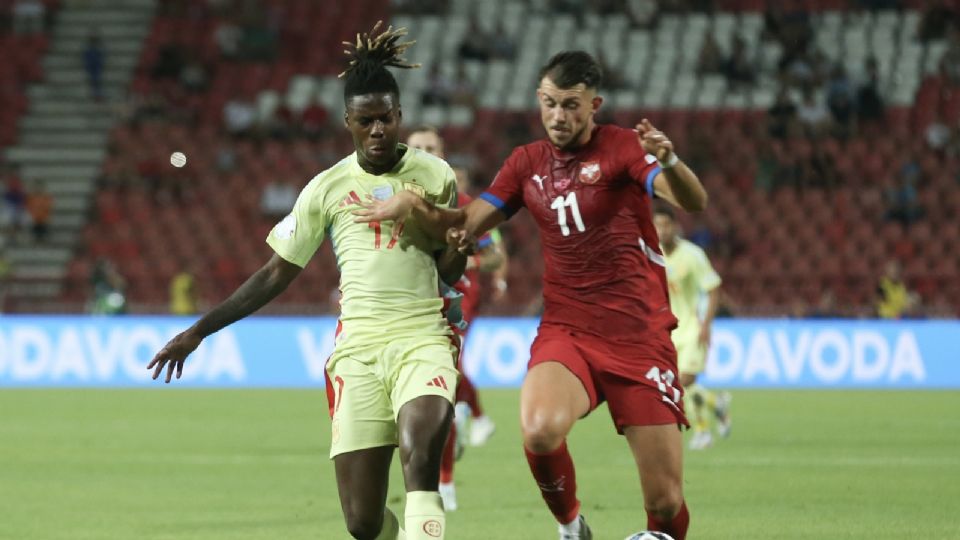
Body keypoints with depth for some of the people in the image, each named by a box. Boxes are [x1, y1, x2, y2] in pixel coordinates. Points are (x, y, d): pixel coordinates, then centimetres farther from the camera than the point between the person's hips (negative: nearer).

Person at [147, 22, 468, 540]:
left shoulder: (435, 175, 5)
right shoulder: (327, 188, 6)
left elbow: (449, 273, 12)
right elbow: (277, 273, 14)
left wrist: (456, 249, -12)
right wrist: (198, 331, 11)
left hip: (421, 338, -1)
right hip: (357, 345, 1)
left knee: (421, 453, -35)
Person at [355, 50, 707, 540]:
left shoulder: (622, 148, -4)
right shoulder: (528, 163, 10)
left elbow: (693, 202, -20)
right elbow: (465, 224, 13)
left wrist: (668, 162, -42)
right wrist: (413, 205, -7)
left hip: (639, 335, -2)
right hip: (566, 332, 2)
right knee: (540, 430, -32)